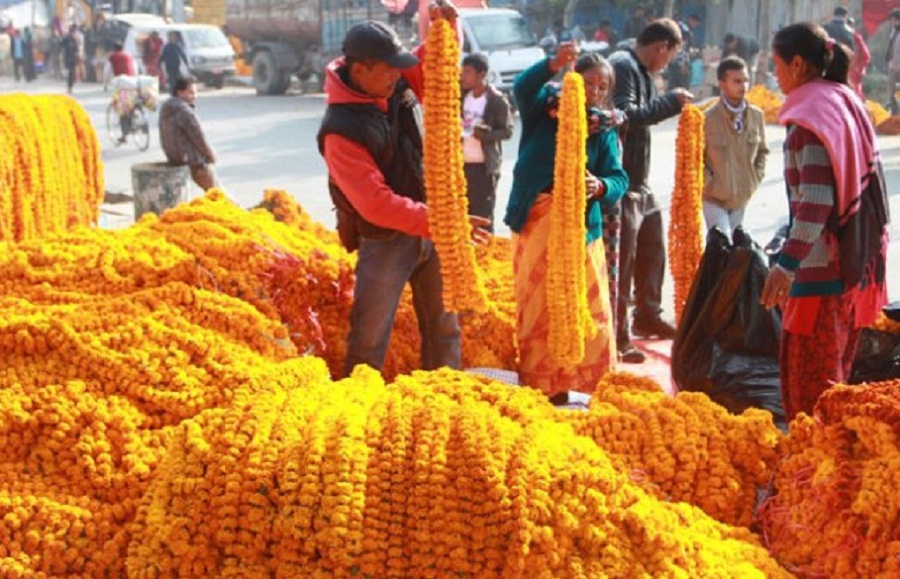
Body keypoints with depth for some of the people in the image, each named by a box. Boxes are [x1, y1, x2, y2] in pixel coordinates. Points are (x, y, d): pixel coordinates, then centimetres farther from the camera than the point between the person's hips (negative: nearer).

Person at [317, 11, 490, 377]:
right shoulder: (341, 131, -25)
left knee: (444, 326, 15)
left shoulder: (399, 84, -5)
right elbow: (376, 204, -28)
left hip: (428, 228, 7)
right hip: (384, 241, -7)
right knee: (370, 337, 0)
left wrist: (446, 27, -12)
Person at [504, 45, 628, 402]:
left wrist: (602, 187, -25)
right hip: (536, 219, -2)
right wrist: (553, 65, -37)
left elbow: (619, 178, -2)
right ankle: (539, 384, 12)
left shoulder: (604, 130, 7)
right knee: (536, 304, 3)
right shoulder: (545, 108, 2)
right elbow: (523, 87, -19)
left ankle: (585, 382, 13)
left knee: (587, 305, 1)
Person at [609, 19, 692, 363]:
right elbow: (625, 115, -27)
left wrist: (673, 104, 9)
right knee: (621, 261, -5)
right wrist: (670, 102, -20)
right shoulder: (622, 66, -15)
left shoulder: (640, 71, 16)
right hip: (620, 183, -11)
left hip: (640, 182, 11)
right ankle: (617, 337, 2)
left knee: (652, 250, 21)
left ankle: (647, 317, 37)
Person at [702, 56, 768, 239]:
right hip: (715, 198, -5)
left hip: (742, 198, 5)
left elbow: (762, 151, 12)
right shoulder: (708, 118, -16)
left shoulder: (756, 115, -2)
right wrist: (710, 184, -12)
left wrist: (755, 179, 3)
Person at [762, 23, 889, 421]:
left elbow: (816, 201, -24)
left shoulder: (813, 114, -15)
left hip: (823, 266, -9)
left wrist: (786, 264, -29)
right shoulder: (847, 104, 13)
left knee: (809, 377, -2)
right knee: (833, 371, 19)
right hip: (856, 262, 9)